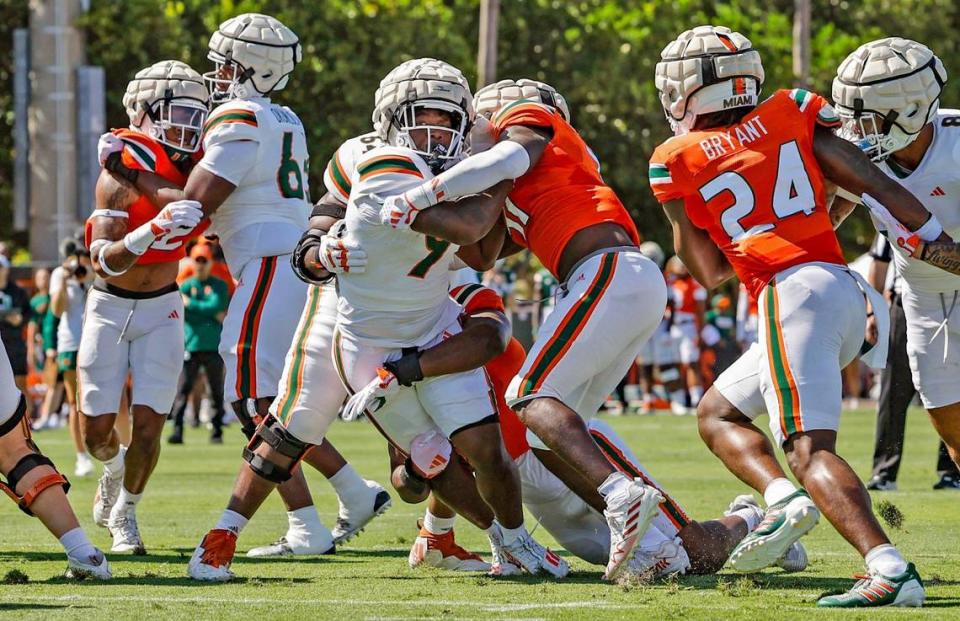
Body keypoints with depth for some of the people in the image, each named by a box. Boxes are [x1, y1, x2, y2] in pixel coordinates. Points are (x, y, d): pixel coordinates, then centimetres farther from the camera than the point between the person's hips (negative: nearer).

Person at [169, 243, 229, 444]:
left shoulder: (219, 286, 8)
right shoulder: (186, 286, 10)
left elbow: (215, 306, -9)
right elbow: (183, 314, -2)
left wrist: (191, 303, -6)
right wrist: (212, 315, -10)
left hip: (213, 346, 0)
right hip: (191, 345, 0)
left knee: (216, 391, 3)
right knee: (183, 389, -9)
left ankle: (217, 431, 9)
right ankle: (177, 430, -12)